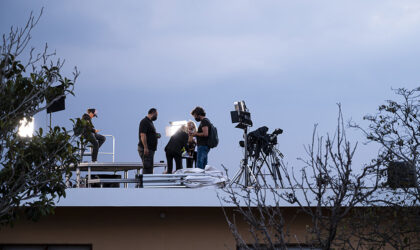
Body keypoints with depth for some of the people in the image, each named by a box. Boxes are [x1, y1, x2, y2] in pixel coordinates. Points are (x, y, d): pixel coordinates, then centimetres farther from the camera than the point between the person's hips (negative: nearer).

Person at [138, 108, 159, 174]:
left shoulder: (150, 122, 20)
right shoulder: (144, 121, -11)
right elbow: (142, 135, -20)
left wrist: (156, 135, 10)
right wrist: (145, 148, -25)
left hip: (150, 149, 10)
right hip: (146, 149, -10)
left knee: (150, 167, 10)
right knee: (147, 167, -13)